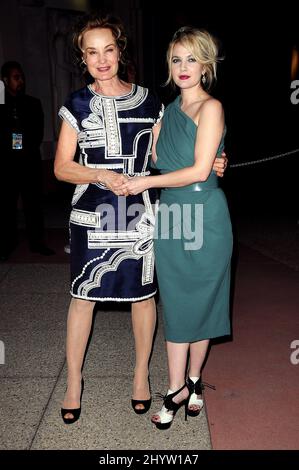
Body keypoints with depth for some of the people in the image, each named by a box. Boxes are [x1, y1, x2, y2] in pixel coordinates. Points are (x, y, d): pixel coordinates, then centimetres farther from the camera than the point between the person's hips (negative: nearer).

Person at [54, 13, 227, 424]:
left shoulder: (148, 101, 5)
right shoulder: (77, 105, 2)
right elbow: (61, 167, -1)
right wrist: (101, 176, -18)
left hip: (139, 213, 1)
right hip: (92, 214, -1)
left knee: (142, 293, 9)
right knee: (83, 295, 5)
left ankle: (141, 373, 31)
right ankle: (74, 381, 25)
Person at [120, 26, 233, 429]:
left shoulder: (210, 108, -8)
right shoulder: (167, 111, 12)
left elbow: (199, 171, -16)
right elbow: (154, 159, 14)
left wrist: (145, 182, -13)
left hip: (204, 217, -5)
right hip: (170, 216, 5)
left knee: (199, 302, 8)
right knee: (175, 304, 9)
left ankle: (193, 380, 29)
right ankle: (177, 388, 22)